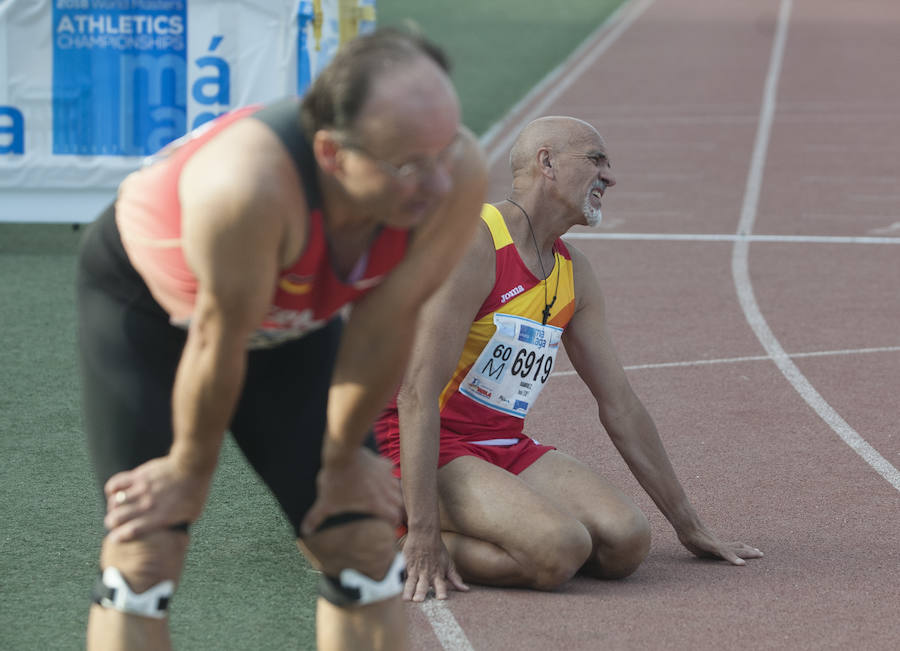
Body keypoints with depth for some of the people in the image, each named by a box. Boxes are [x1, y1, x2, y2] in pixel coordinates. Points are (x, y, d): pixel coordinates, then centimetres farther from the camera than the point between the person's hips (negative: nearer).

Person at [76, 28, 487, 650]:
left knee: (365, 541, 1)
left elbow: (384, 322, -18)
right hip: (144, 300, -4)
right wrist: (191, 470, -14)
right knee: (145, 553, -12)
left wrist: (342, 459, -4)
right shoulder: (249, 185, -47)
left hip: (295, 314, 5)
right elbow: (217, 342, -30)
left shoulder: (459, 173, -32)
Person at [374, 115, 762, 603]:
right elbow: (418, 391, -22)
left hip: (505, 449, 8)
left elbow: (620, 404, 18)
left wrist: (688, 526, 17)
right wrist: (424, 533, -30)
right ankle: (402, 539, -10)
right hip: (427, 448, -8)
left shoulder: (572, 272, 12)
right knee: (561, 548, -30)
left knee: (626, 542, -16)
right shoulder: (474, 246, -15)